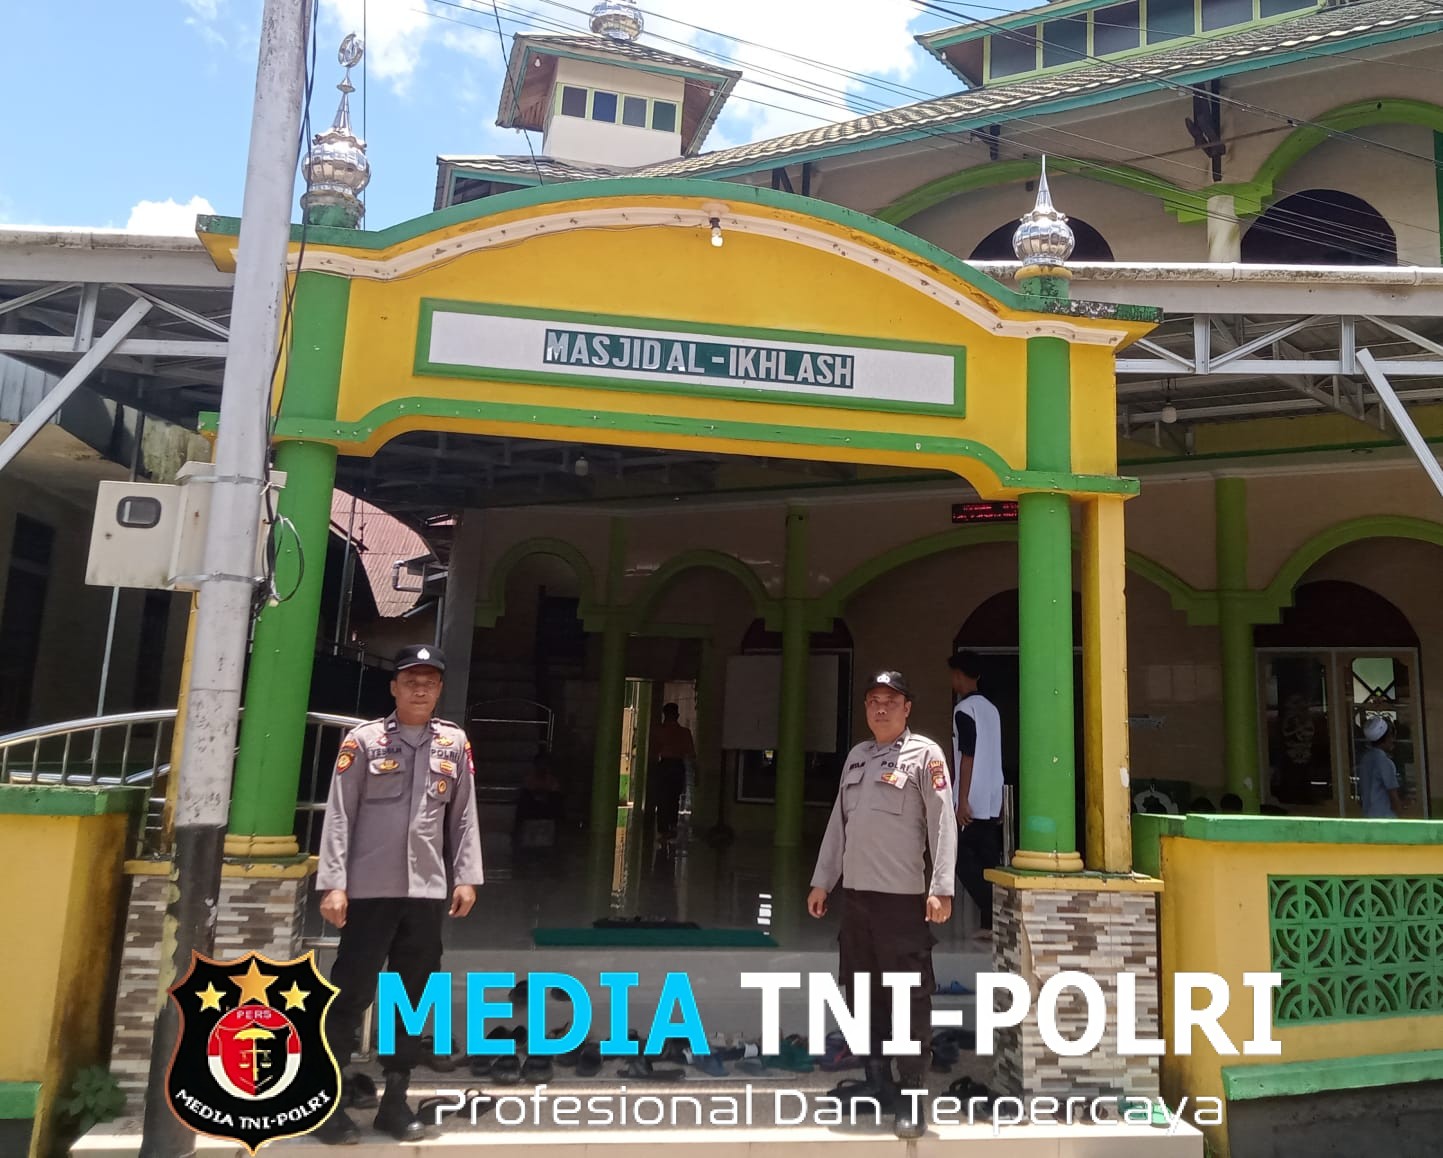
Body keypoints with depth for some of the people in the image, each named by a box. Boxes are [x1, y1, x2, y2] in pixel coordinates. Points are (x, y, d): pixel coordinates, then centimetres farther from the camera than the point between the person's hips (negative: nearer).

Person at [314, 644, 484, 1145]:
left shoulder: (454, 743, 7)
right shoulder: (363, 740, -3)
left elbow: (464, 816, 8)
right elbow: (338, 816, -5)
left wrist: (466, 877, 3)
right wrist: (333, 884, -10)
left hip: (428, 892, 4)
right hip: (370, 891, -3)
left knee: (412, 999, 12)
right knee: (350, 995, 4)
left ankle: (395, 1102, 24)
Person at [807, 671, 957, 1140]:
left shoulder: (924, 754, -4)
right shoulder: (856, 756, 14)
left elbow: (943, 822, -11)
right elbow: (838, 821, 17)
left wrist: (941, 888, -18)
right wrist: (822, 880, 16)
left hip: (903, 896, -7)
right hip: (855, 893, 7)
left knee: (910, 997, -2)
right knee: (861, 992, 14)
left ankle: (912, 1099, 8)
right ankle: (877, 1083, 28)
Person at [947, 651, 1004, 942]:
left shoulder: (964, 709, -11)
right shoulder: (991, 708, 13)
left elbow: (968, 757, -17)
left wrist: (962, 801, -17)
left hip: (973, 802, -8)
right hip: (992, 801, 8)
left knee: (963, 860, -1)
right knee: (988, 862, 9)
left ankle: (994, 918, -8)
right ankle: (992, 922, 8)